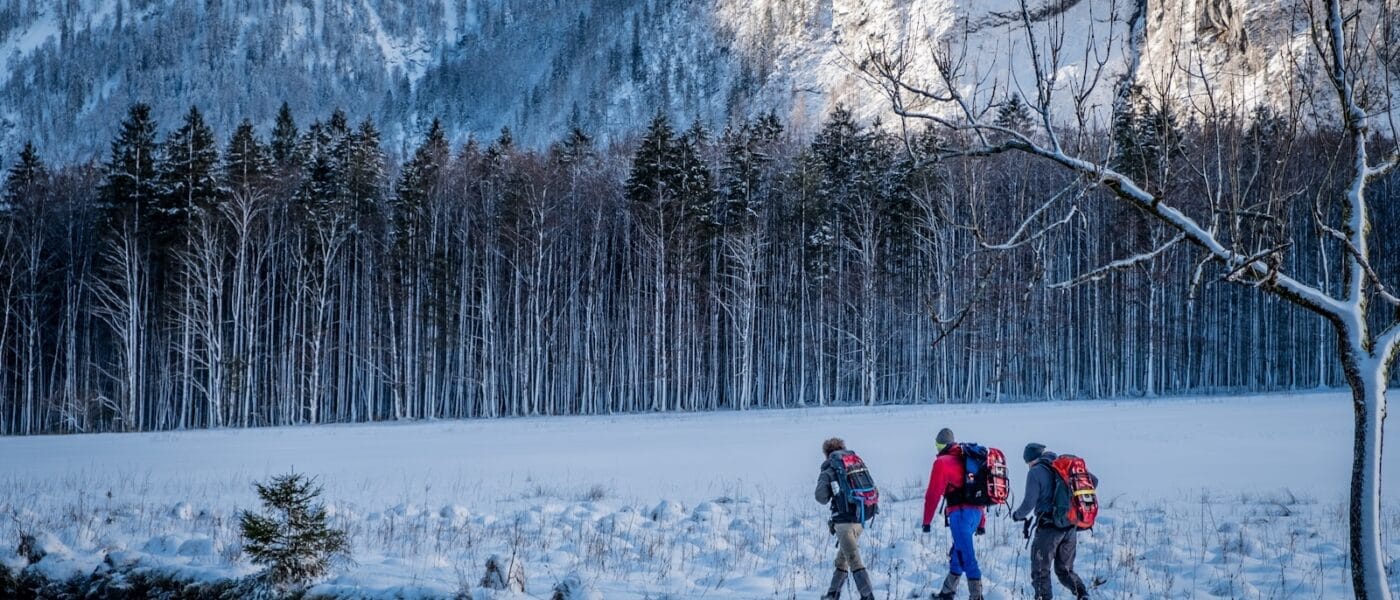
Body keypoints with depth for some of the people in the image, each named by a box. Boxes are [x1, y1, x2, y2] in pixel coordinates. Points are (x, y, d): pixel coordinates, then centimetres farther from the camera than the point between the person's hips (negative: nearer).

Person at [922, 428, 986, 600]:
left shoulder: (942, 462, -2)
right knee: (957, 553, 21)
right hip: (977, 512, 8)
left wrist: (927, 520, 0)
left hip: (960, 512, -8)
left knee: (966, 557, -12)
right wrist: (982, 522, 27)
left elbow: (933, 493, -6)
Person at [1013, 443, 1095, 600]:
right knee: (1065, 570, 17)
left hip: (1049, 527, -6)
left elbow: (1029, 502, -12)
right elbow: (1093, 480, 12)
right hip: (1071, 527, 6)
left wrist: (1017, 515, 8)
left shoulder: (1036, 472, -6)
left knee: (1040, 571, 4)